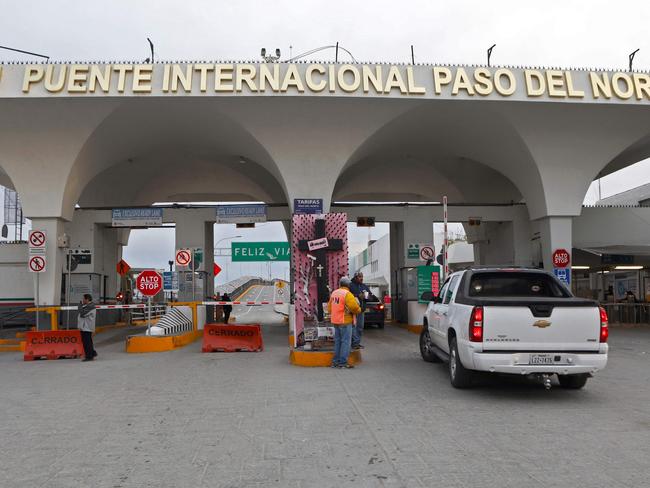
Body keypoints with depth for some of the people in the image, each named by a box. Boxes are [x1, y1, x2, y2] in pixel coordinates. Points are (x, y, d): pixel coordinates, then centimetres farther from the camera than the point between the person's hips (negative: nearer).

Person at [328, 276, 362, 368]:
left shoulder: (334, 293, 10)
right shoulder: (347, 294, -15)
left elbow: (329, 306, 15)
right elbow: (354, 307, -21)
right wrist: (359, 310, -1)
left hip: (335, 321, 8)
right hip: (345, 321, -8)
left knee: (337, 341, 15)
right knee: (346, 341, -2)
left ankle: (335, 361, 18)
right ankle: (343, 362, -3)